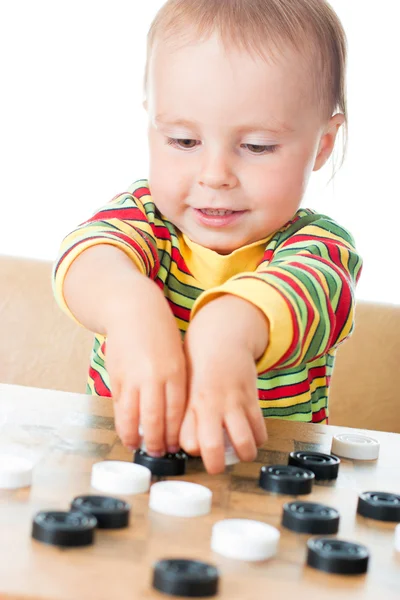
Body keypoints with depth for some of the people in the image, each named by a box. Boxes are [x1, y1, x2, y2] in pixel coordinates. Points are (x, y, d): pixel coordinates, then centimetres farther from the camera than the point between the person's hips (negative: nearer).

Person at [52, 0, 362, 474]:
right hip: (118, 461, 1)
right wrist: (128, 303, -46)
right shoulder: (143, 212, -1)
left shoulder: (319, 245, -5)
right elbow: (89, 252, -23)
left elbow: (310, 290, -29)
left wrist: (231, 325, -51)